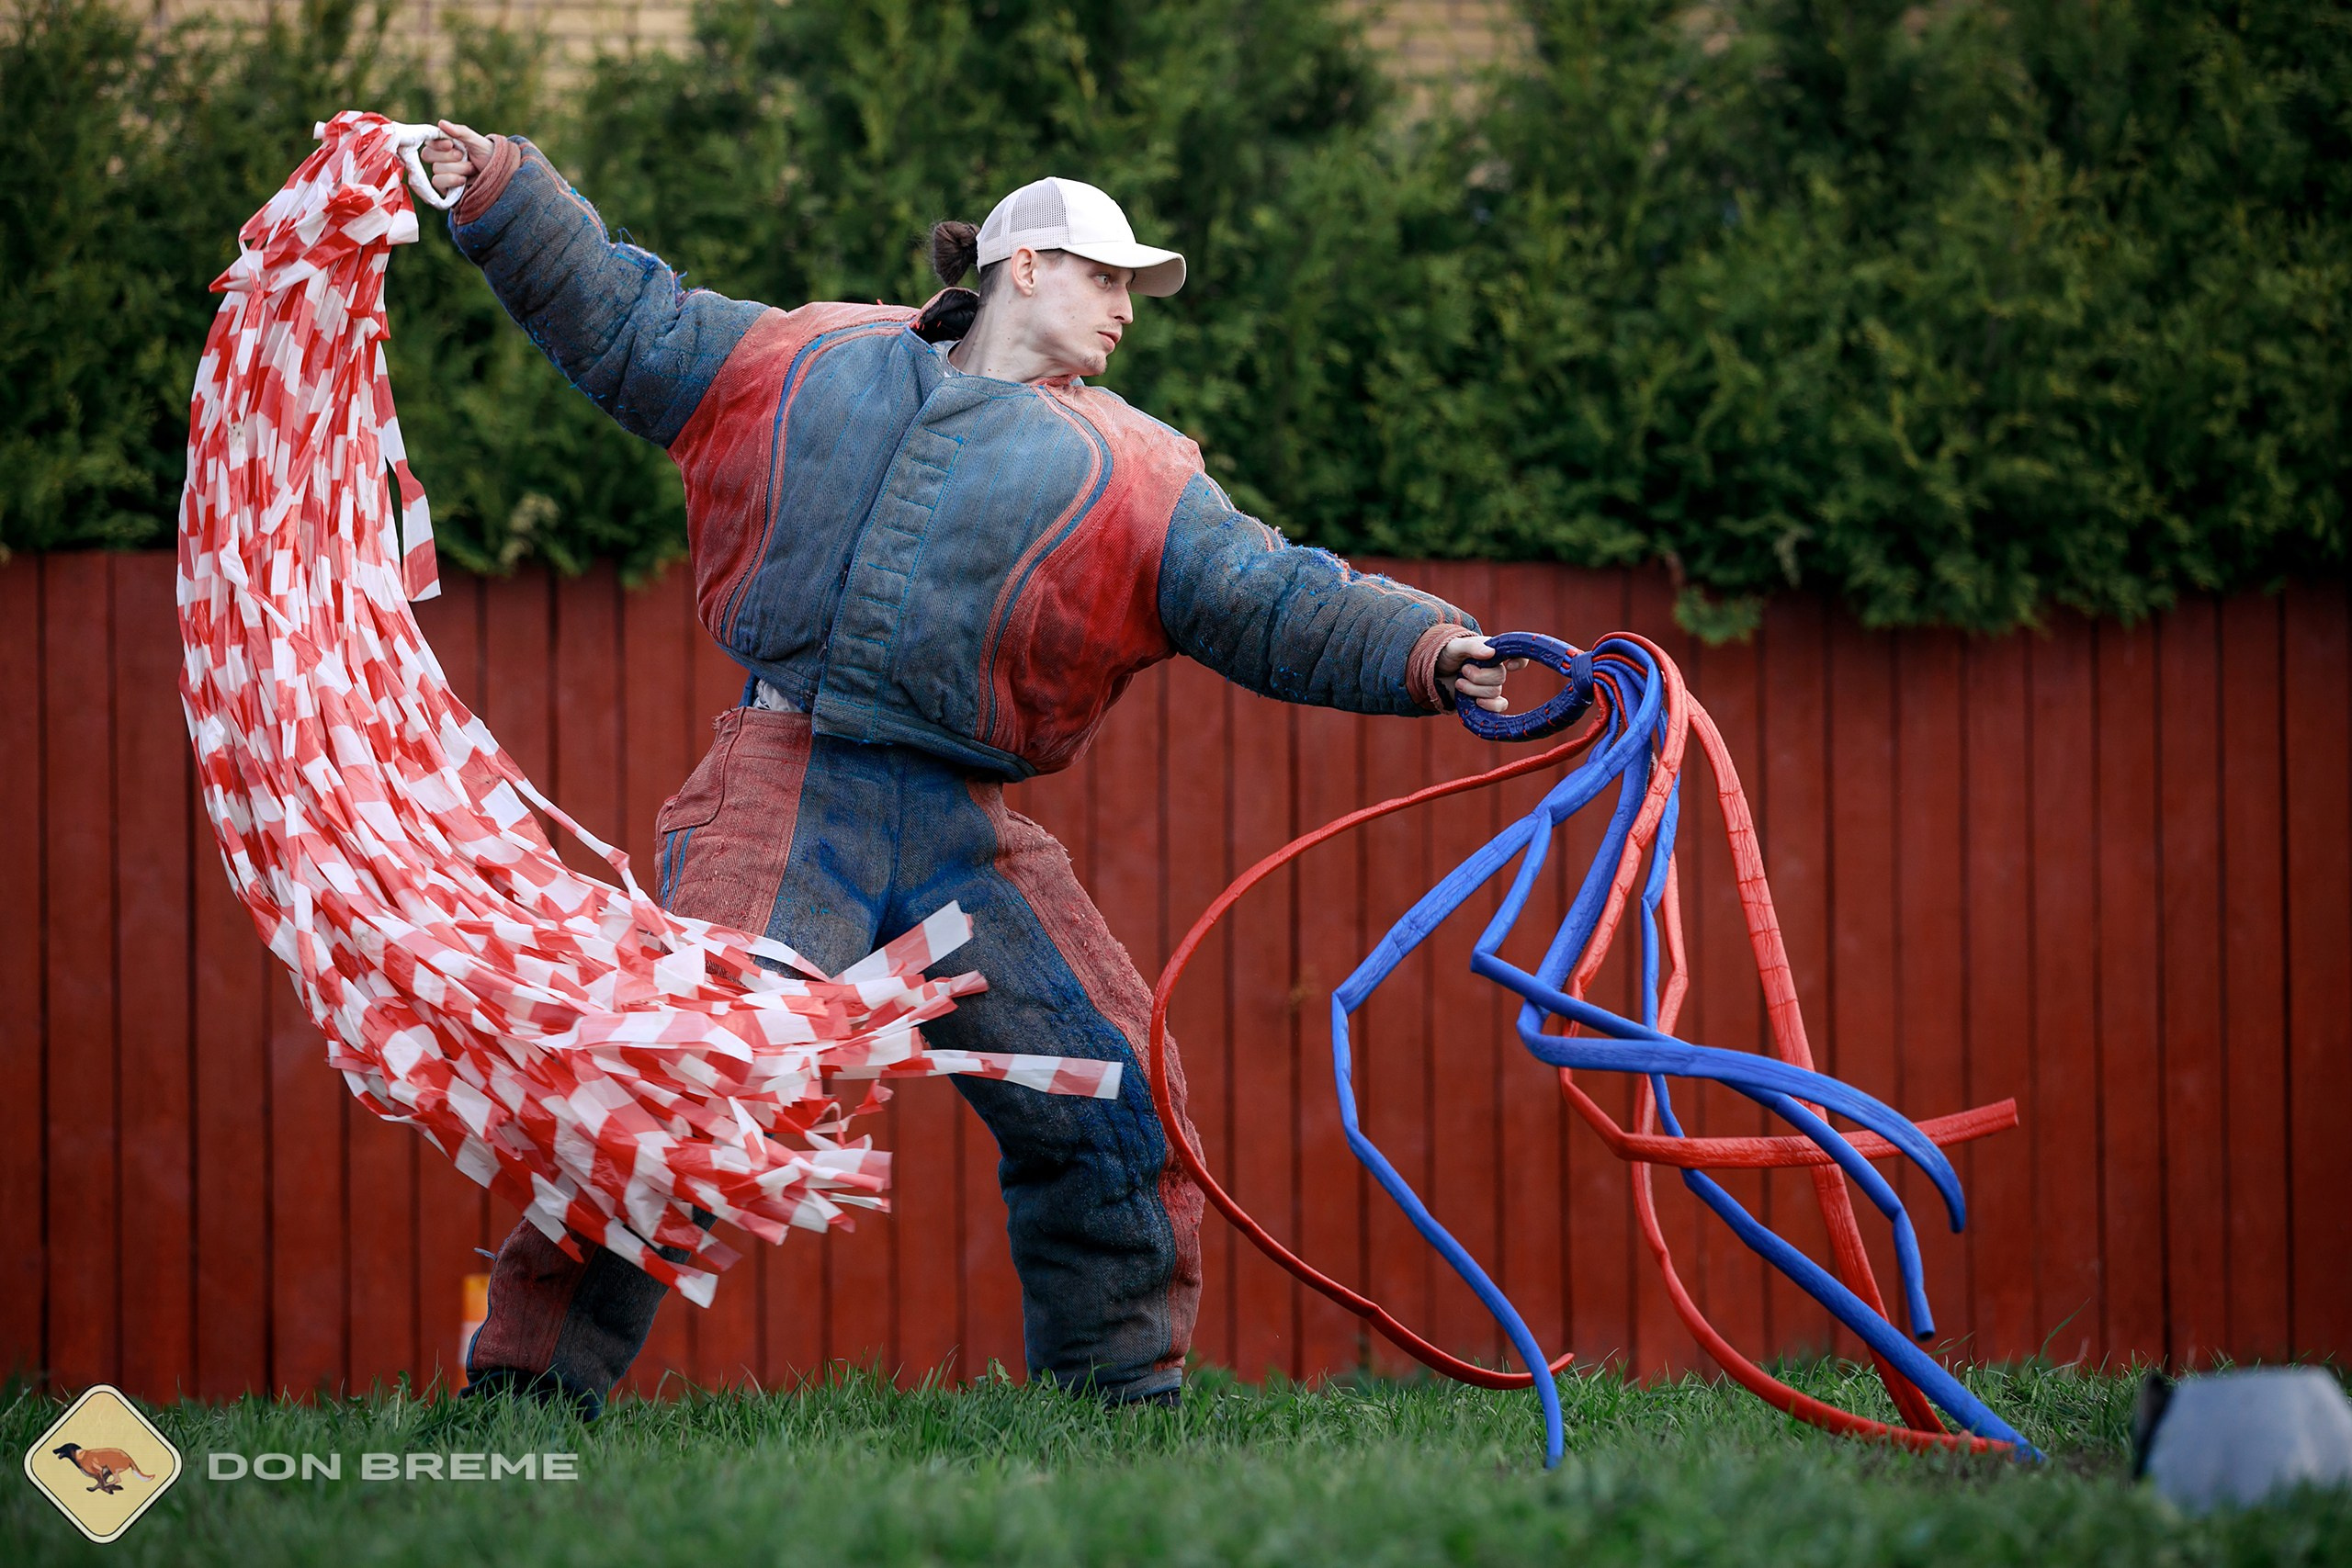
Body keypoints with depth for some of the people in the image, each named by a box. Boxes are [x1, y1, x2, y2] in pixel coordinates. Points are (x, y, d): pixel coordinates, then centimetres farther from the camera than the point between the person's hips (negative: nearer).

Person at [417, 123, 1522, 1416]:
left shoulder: (1125, 473, 14)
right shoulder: (822, 364, 15)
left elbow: (1274, 606, 4)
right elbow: (625, 326, 22)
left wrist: (1429, 650, -12)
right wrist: (501, 195, 15)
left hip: (965, 842, 3)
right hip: (784, 796, -3)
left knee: (1109, 1096, -1)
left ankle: (1121, 1383, 17)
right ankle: (531, 1371, -11)